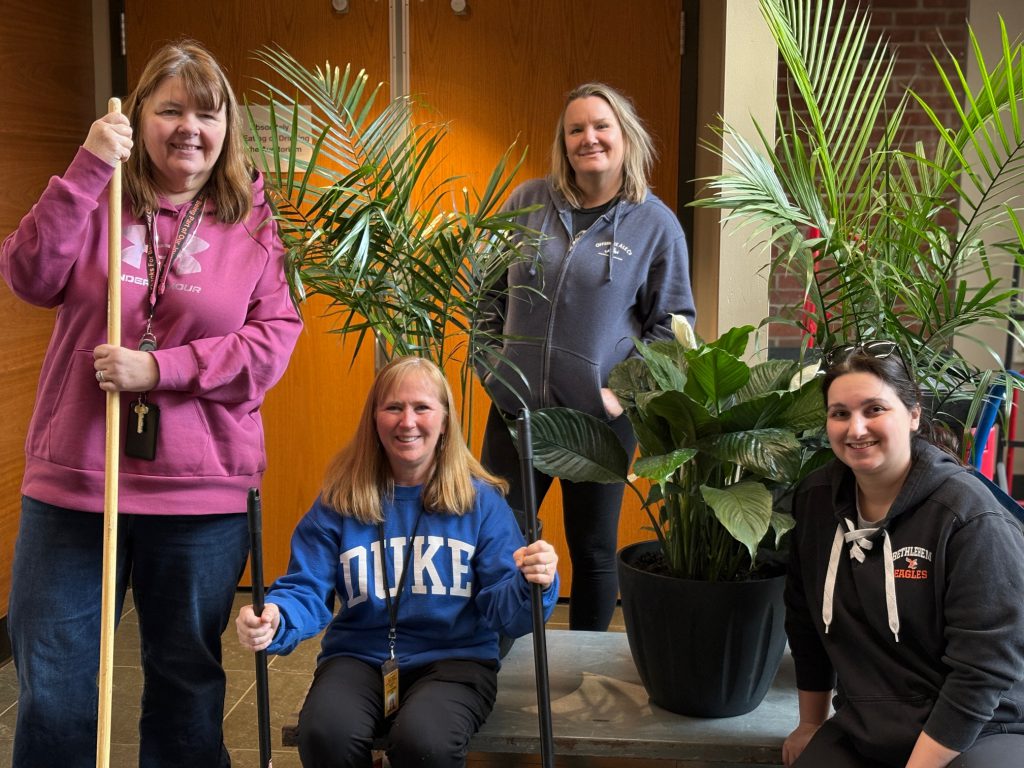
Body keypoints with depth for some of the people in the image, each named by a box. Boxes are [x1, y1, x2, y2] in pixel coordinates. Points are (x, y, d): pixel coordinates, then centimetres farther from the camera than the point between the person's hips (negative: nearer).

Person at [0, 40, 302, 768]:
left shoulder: (255, 222, 2)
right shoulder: (99, 201, 4)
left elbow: (275, 339, -6)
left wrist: (161, 368, -16)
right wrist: (86, 171, -20)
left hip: (203, 490, 0)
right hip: (72, 479, 1)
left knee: (188, 678, 14)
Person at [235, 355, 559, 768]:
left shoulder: (480, 500, 0)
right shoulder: (339, 501, 3)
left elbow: (502, 612, -5)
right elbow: (306, 593, -1)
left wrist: (529, 586, -29)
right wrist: (273, 620, -25)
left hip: (454, 658, -1)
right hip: (359, 657, 2)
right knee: (325, 734, -30)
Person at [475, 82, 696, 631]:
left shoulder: (656, 223, -3)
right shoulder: (528, 202, 2)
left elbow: (672, 321, 0)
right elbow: (488, 291, 10)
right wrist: (490, 367, 3)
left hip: (603, 418, -1)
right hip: (516, 407, 2)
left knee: (594, 548, 12)